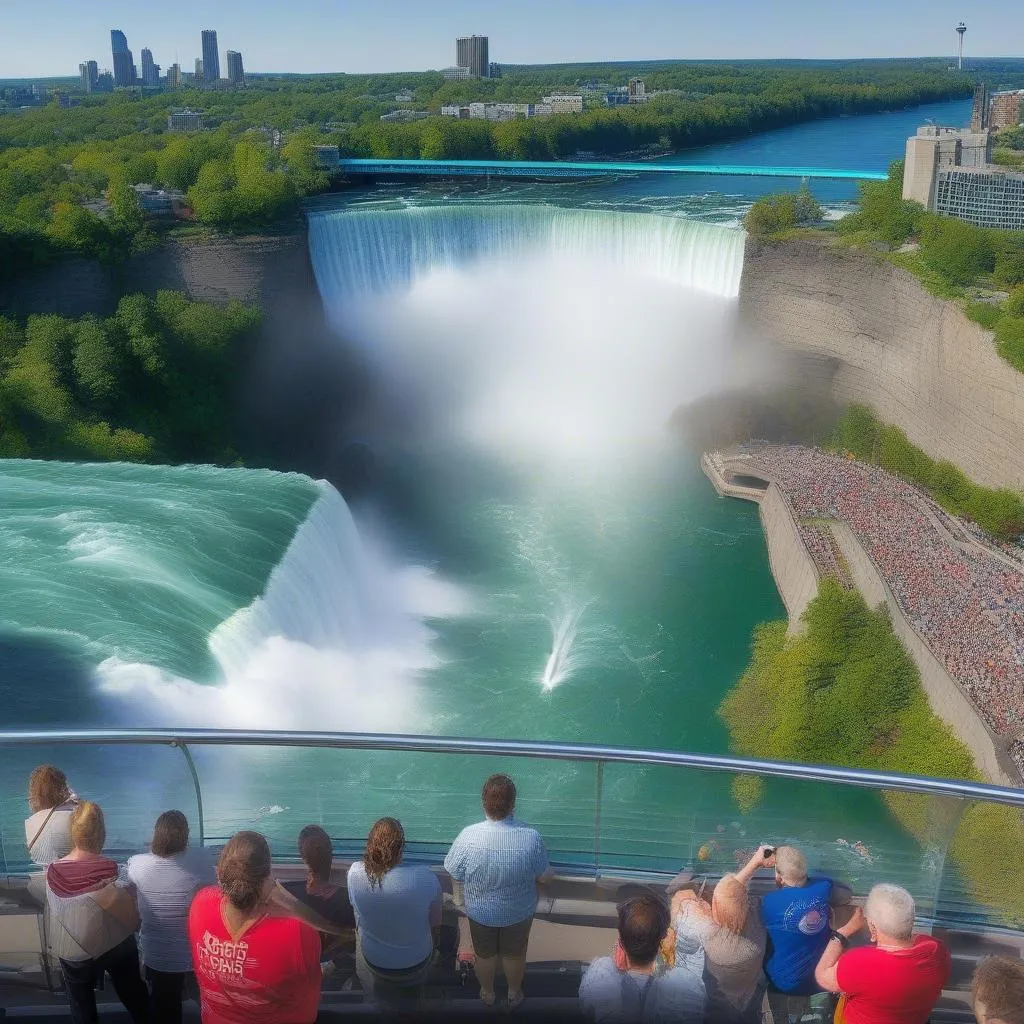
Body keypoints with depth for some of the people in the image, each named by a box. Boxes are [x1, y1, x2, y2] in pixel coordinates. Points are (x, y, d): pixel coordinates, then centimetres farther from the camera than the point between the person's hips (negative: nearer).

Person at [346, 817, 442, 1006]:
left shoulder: (355, 872, -26)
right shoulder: (425, 877, -31)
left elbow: (355, 907, -6)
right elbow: (435, 924, -15)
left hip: (372, 962, 1)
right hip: (417, 963, -1)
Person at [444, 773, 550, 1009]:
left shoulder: (469, 836, -31)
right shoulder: (531, 837, -29)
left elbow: (454, 876, -14)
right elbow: (543, 876, -13)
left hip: (480, 912, 0)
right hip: (519, 912, 0)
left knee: (485, 956, 29)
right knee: (515, 955, 29)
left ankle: (487, 994, 53)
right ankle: (514, 995, 52)